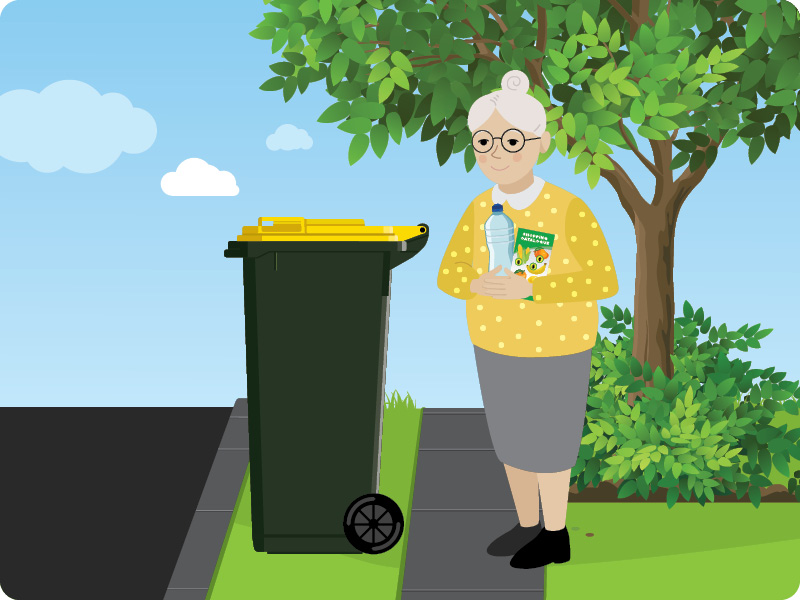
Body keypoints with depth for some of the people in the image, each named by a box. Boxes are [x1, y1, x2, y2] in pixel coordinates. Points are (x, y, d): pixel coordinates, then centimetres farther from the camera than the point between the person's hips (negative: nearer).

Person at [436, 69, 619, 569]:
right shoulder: (480, 209, -4)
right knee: (510, 438, 15)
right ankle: (527, 526, 32)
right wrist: (482, 285, -25)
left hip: (554, 350, -6)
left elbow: (603, 281, -23)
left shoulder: (569, 209, -22)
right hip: (497, 346, 6)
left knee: (546, 443, 4)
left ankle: (556, 536, 22)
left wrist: (529, 288, -32)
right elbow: (449, 275, 0)